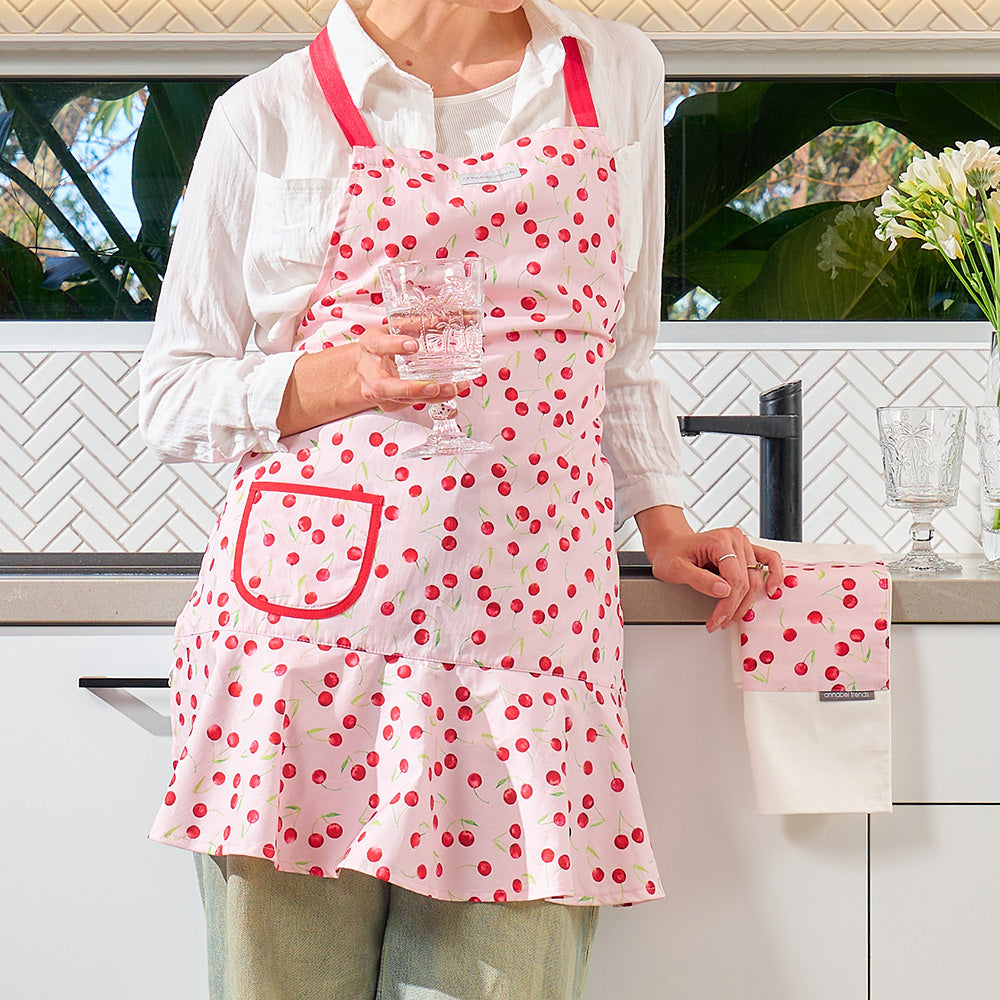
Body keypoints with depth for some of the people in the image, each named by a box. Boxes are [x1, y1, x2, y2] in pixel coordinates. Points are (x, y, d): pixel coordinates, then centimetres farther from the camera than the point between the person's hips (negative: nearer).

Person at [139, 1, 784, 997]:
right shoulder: (269, 115, 6)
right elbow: (171, 398, 8)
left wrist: (663, 521, 15)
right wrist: (327, 381, -9)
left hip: (530, 617, 2)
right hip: (310, 596, -1)